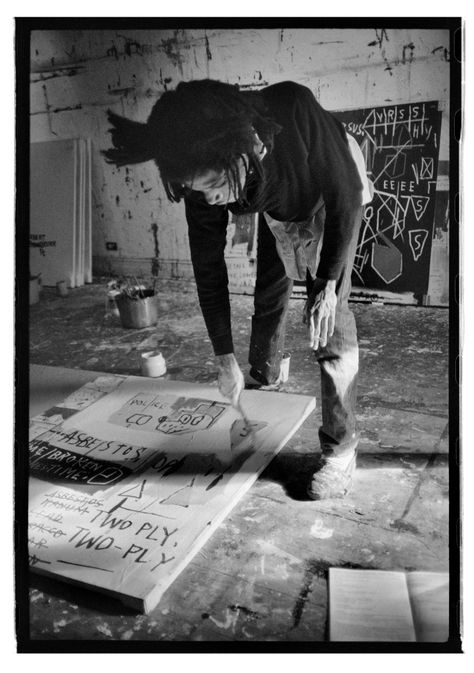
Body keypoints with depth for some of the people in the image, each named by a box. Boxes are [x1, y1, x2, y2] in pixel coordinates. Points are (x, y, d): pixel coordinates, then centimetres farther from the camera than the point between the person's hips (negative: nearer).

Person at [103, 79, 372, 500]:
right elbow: (208, 267, -20)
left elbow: (347, 193, -29)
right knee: (268, 299, 12)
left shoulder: (296, 113, -43)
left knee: (331, 321, -14)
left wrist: (328, 283, -28)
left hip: (333, 202, -4)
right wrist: (225, 359, -18)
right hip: (277, 210, 4)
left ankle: (341, 448, -6)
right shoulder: (203, 184, -29)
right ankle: (264, 385, 40)